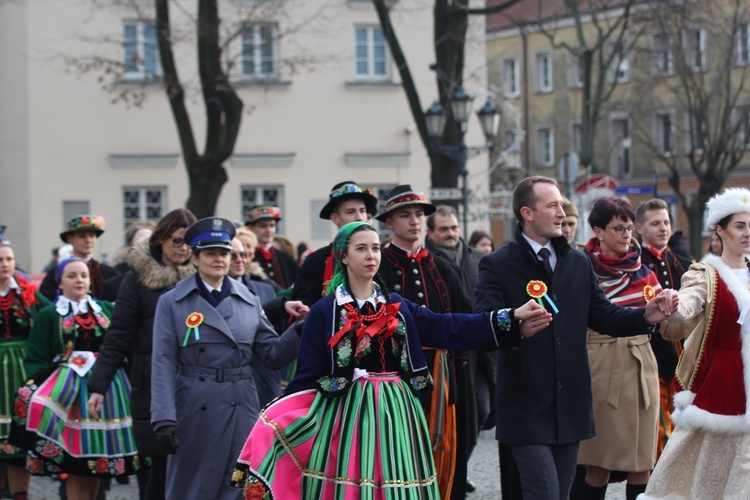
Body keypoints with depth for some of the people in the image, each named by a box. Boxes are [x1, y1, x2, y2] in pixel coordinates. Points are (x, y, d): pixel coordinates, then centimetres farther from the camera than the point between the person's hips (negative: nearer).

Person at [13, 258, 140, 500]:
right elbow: (36, 361, -1)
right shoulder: (48, 316, 6)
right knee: (77, 461, -5)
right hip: (68, 389, -3)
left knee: (98, 456, 5)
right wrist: (35, 391, -17)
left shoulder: (106, 310, 14)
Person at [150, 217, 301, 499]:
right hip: (195, 412, -3)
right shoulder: (172, 303, 2)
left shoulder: (249, 302, 10)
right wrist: (164, 419, -13)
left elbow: (272, 354, 9)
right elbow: (163, 364, -4)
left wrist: (300, 332, -10)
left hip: (242, 412, 3)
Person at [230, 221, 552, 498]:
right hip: (347, 413, -3)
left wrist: (511, 318, -8)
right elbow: (309, 375, -3)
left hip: (394, 412, 3)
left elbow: (449, 329, 1)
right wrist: (282, 422, -12)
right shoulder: (324, 311, -2)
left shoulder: (398, 306, 9)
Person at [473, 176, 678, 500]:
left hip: (571, 405, 6)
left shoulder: (578, 263, 13)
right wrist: (515, 324, -39)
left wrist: (646, 316, -5)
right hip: (527, 408, -6)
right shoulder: (498, 266, -6)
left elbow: (603, 316, 13)